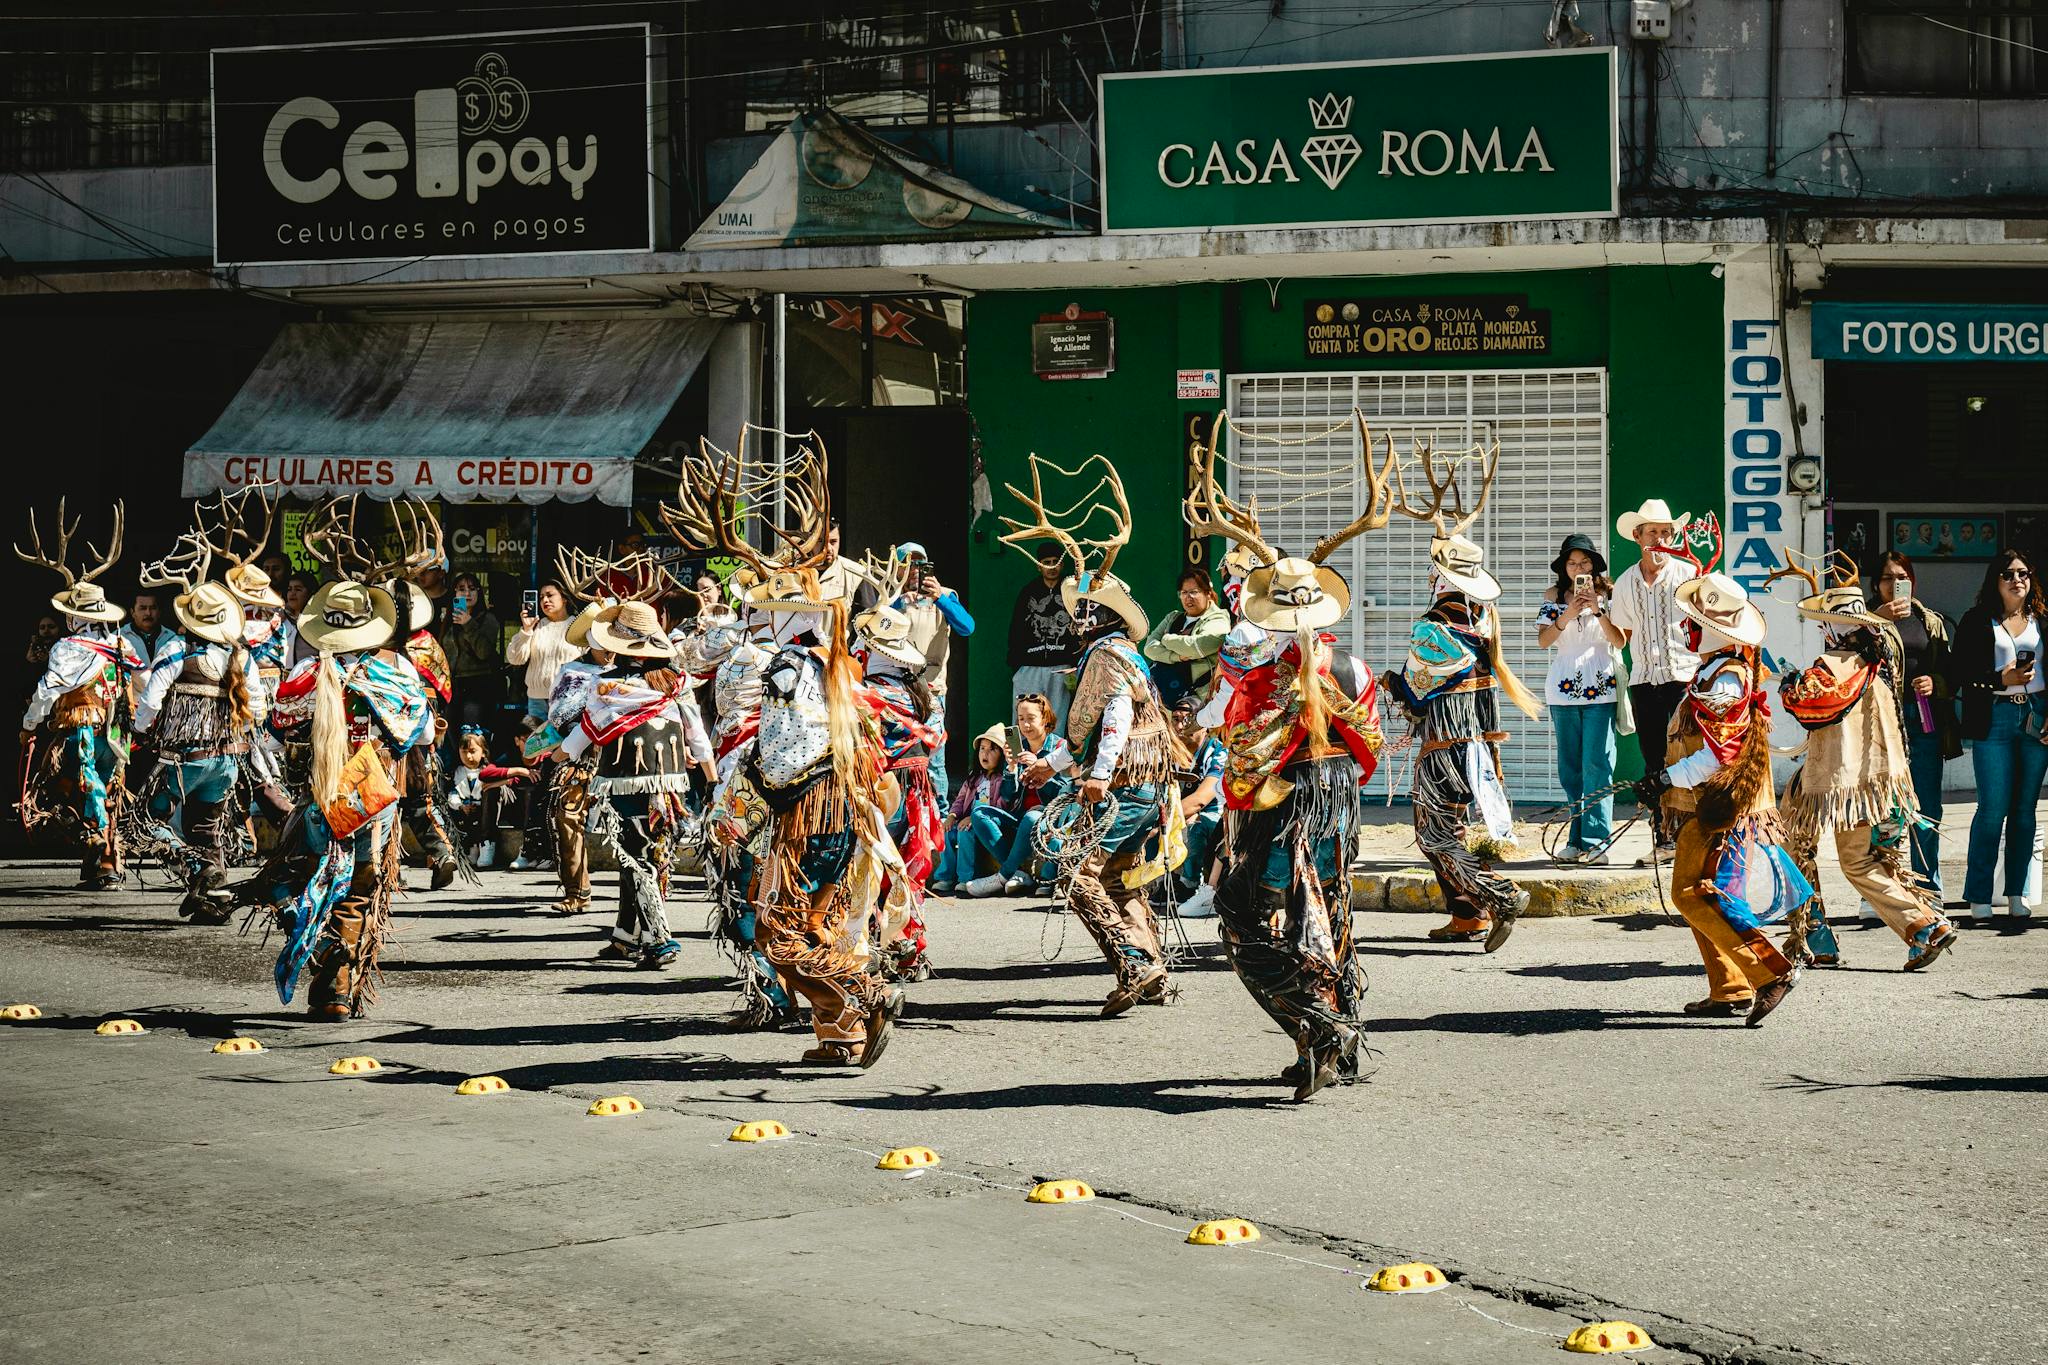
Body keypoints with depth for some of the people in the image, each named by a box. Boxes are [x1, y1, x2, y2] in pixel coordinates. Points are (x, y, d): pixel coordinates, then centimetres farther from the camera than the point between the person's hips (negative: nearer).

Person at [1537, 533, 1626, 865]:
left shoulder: (1608, 594, 4)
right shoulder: (1554, 596, 10)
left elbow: (1620, 641, -1)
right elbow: (1543, 639, 2)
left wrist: (1598, 610, -13)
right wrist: (1567, 615, -13)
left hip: (1601, 687, -3)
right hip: (1564, 687, 3)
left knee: (1596, 765, -11)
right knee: (1569, 768, 5)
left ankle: (1595, 841, -14)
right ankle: (1576, 841, 11)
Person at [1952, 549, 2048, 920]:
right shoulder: (1977, 622, 5)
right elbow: (1964, 674, 0)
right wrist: (2002, 680, -14)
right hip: (1994, 718, -3)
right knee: (1993, 808, -7)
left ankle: (2017, 893, 11)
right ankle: (1979, 896, -2)